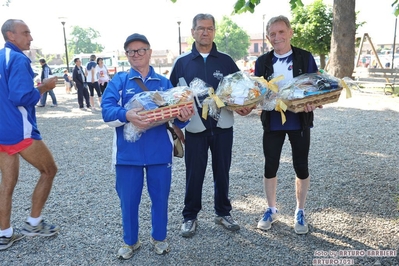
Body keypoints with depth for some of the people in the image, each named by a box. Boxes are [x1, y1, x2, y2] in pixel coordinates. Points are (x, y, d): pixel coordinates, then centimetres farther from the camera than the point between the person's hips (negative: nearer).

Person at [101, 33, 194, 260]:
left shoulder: (164, 82, 9)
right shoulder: (119, 80, 3)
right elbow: (107, 110, -10)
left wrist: (183, 117, -19)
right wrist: (127, 115, -30)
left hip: (160, 151, 1)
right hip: (128, 152, -1)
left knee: (160, 197, 13)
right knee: (129, 199, 10)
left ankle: (159, 237, 35)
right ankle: (130, 241, 33)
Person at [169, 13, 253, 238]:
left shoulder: (226, 61, 4)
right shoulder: (182, 63, 2)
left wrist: (243, 107, -12)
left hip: (223, 126, 1)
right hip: (195, 127, -1)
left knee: (222, 172, 12)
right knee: (194, 174, 6)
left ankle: (223, 213, 30)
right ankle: (190, 216, 23)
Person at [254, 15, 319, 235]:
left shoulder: (305, 58, -2)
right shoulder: (262, 61, 2)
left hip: (299, 121, -1)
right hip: (272, 122, 2)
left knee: (301, 167, 8)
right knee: (270, 167, 8)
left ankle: (300, 212, 27)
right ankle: (271, 210, 28)